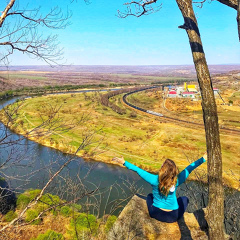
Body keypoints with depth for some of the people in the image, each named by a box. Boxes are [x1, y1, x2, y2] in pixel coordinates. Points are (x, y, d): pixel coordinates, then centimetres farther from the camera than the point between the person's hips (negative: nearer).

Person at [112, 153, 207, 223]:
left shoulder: (155, 180, -20)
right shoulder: (177, 181, -17)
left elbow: (138, 170, -14)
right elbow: (189, 169, -9)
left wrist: (124, 162, -5)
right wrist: (203, 158, -3)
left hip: (156, 214, 1)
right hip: (173, 217, 0)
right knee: (184, 199, 25)